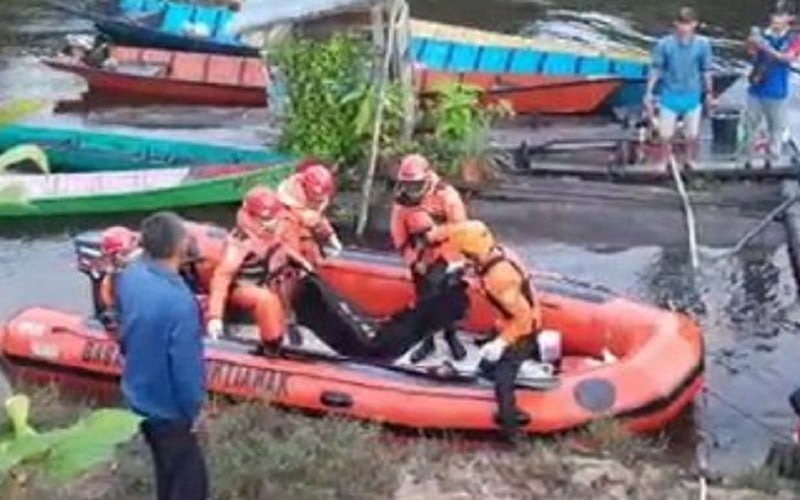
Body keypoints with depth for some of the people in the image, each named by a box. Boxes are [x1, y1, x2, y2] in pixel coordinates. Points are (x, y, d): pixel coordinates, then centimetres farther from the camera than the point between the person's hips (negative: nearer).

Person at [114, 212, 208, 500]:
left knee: (168, 471, 27)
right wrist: (193, 410, -12)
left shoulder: (129, 276, -12)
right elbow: (186, 366, -25)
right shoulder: (178, 301, -34)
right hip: (167, 406, -8)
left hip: (138, 396, 8)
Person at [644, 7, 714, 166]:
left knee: (693, 137, 8)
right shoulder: (664, 44, -10)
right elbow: (656, 69, -2)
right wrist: (649, 93, -2)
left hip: (693, 98, 1)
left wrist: (709, 93, 9)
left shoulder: (703, 44, -7)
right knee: (665, 137, 0)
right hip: (670, 96, -1)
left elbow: (706, 71, 4)